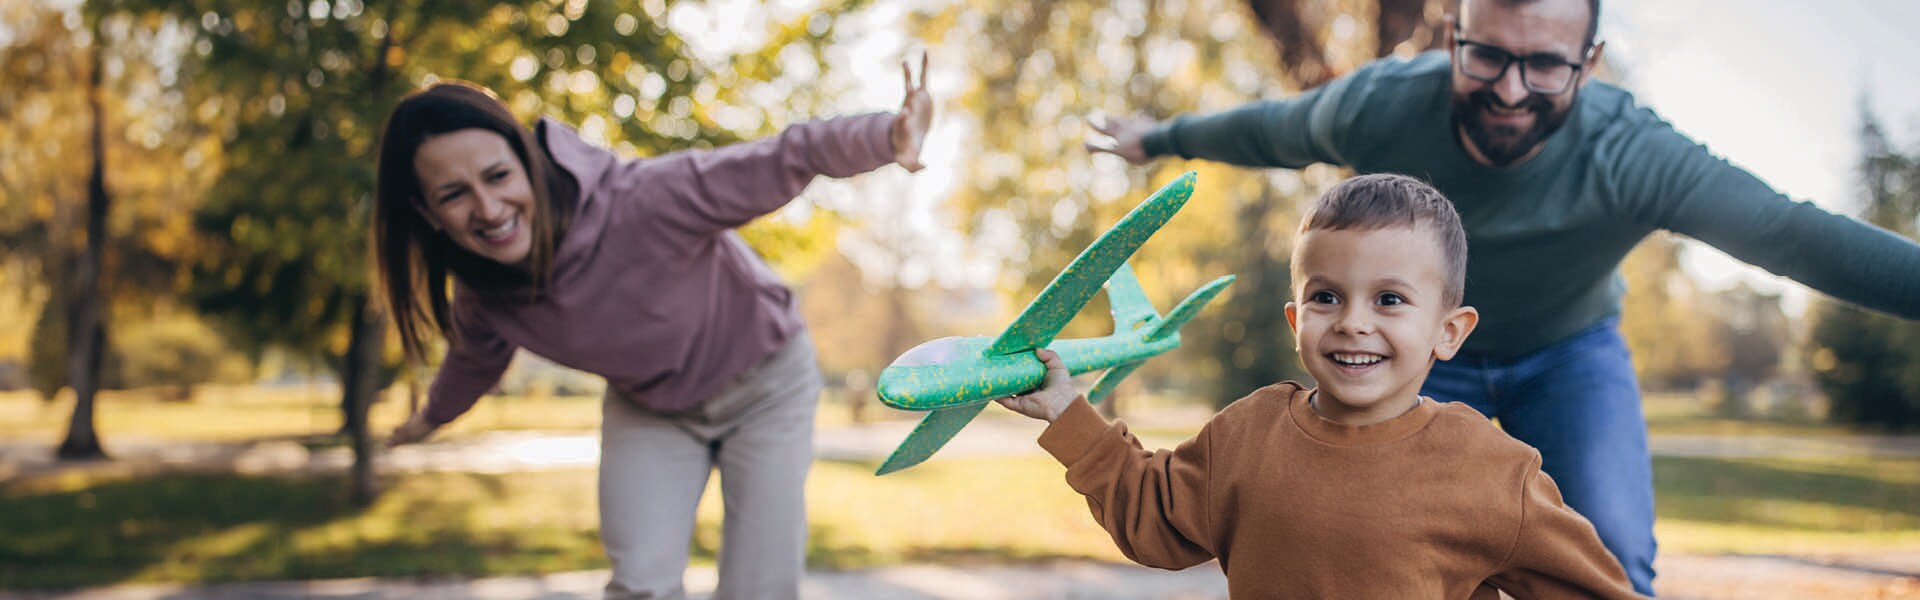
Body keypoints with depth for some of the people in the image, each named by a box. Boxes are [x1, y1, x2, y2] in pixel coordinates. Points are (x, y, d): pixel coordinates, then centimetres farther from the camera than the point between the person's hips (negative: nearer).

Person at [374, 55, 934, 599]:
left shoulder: (634, 202, -37)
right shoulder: (481, 295, -18)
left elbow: (777, 162, -46)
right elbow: (476, 357, 7)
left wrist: (885, 136, -65)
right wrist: (434, 414, 28)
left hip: (764, 387, -3)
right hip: (647, 410, 3)